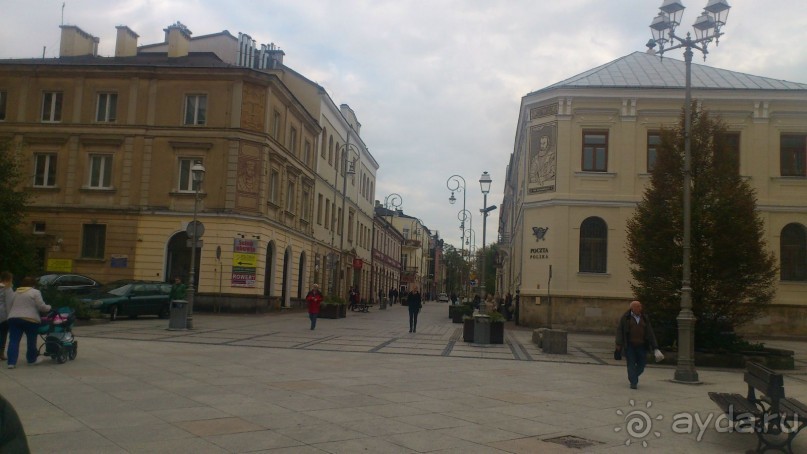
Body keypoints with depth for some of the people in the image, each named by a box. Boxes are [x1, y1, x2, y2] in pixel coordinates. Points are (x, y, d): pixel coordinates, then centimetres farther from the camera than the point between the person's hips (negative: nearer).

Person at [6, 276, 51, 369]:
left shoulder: (15, 293, 20)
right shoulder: (35, 292, 1)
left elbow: (10, 307, 23)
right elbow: (41, 306, -5)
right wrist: (49, 307, 12)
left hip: (13, 319, 5)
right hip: (30, 319, -5)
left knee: (13, 341, 3)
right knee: (31, 341, 9)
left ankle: (11, 362, -4)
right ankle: (32, 359, 20)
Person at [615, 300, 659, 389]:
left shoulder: (644, 318, 9)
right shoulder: (625, 318, 1)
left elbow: (650, 333, 7)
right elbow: (620, 331, -2)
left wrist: (655, 347, 1)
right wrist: (619, 344, -10)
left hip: (641, 345, 3)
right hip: (629, 345, -3)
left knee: (642, 363, 4)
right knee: (631, 364, -4)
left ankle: (632, 377, 28)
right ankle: (633, 383, 1)